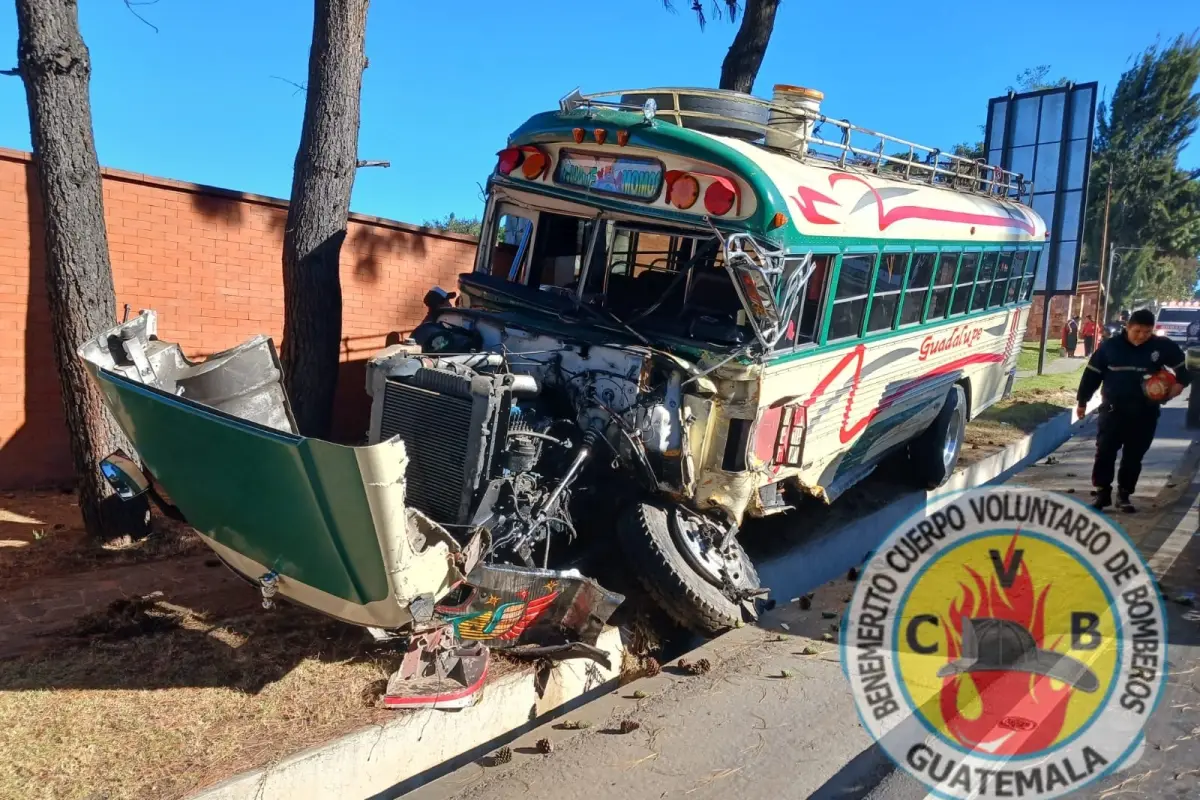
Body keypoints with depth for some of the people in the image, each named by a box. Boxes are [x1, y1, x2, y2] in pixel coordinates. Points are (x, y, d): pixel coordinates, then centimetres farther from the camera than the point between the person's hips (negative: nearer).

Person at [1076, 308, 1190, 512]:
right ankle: (1102, 493, 7)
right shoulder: (1111, 346, -5)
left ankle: (1124, 494, 18)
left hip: (1145, 412, 1)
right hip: (1113, 409, -1)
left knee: (1133, 456, 7)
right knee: (1105, 452, -4)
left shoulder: (1162, 346, -3)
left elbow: (1182, 365, 14)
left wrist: (1180, 382, -3)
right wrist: (1082, 401, 5)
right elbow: (1092, 373, 2)